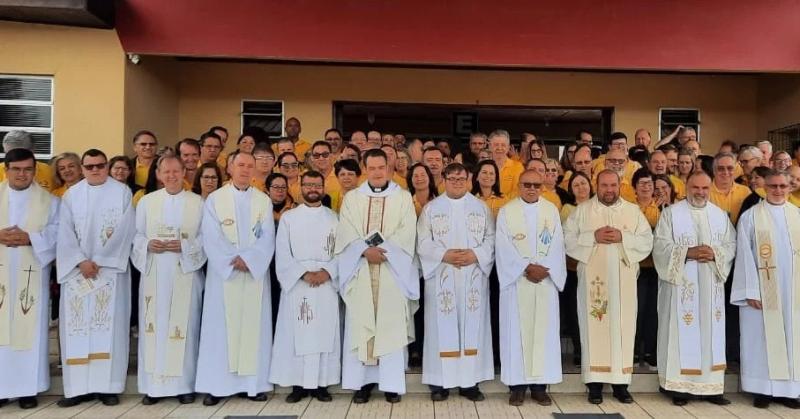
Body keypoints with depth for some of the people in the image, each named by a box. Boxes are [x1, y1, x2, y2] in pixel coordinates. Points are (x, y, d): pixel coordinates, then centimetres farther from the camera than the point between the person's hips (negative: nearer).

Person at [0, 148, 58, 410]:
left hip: (31, 274, -1)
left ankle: (28, 388, 8)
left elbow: (56, 234, -1)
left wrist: (30, 238, -16)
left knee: (29, 329, 0)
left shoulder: (49, 201, 7)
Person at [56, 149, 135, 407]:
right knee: (77, 326, 1)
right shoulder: (71, 195, 9)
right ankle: (78, 387, 7)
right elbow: (65, 232, 2)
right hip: (77, 270, 2)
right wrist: (81, 261, -12)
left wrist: (100, 261, -11)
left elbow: (125, 230, -6)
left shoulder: (122, 192, 2)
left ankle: (108, 386, 2)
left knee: (110, 324, -2)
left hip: (111, 268, -2)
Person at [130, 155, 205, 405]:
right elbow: (135, 235, 9)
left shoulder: (198, 202, 4)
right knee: (154, 326, 3)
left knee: (184, 326, 1)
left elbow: (206, 237, 1)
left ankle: (184, 385, 11)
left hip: (185, 274, -1)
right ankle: (153, 386, 13)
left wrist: (184, 246, -15)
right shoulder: (146, 202, 9)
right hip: (154, 274, 2)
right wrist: (148, 245, -12)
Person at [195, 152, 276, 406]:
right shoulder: (214, 199, 3)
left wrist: (248, 259, -15)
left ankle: (254, 383, 10)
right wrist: (233, 260, -15)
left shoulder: (264, 201, 8)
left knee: (254, 326, 4)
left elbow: (267, 238, -1)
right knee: (221, 328, 1)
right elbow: (211, 238, -6)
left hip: (255, 272, 2)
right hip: (223, 272, -1)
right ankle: (217, 385, 7)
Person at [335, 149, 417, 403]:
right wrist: (366, 250, -15)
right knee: (360, 325, 1)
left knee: (392, 325, -1)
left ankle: (392, 382, 7)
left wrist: (382, 249, -15)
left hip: (393, 270, -1)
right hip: (360, 270, 1)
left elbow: (407, 233, -4)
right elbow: (345, 234, 0)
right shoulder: (352, 198, 10)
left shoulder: (403, 197, 7)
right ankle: (364, 380, 9)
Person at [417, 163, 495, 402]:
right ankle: (440, 381, 7)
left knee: (472, 326, 3)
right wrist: (444, 255, -16)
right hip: (441, 278, -1)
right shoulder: (431, 208, 6)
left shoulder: (481, 207, 10)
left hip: (473, 277, 2)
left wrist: (475, 255, -13)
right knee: (443, 327, 0)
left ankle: (470, 381, 11)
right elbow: (423, 242, -1)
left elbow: (491, 238, 5)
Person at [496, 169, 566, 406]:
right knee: (517, 330, -1)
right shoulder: (506, 211, 2)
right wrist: (527, 268, -15)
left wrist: (545, 270, -12)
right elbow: (504, 248, -6)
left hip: (546, 279, 2)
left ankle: (540, 385, 11)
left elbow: (557, 245, 2)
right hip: (516, 280, -2)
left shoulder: (551, 210, 9)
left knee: (544, 330, 3)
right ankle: (517, 385, 6)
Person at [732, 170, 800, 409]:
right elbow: (745, 255, -6)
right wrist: (751, 291, -12)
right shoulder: (750, 216, -2)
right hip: (762, 289, -3)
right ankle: (762, 390, 10)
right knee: (763, 338, 2)